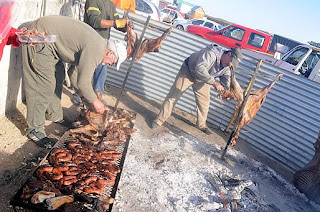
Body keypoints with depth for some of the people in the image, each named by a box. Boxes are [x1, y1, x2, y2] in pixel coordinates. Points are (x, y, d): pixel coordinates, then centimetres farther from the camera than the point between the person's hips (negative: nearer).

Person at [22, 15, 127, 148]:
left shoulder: (99, 43, 7)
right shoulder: (95, 51, -25)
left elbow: (85, 75, 15)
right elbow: (82, 83, -24)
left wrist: (91, 100, 15)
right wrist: (94, 101, -7)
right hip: (39, 38, -10)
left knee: (58, 78, 17)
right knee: (44, 85, -10)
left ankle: (54, 115, 32)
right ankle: (34, 130, 1)